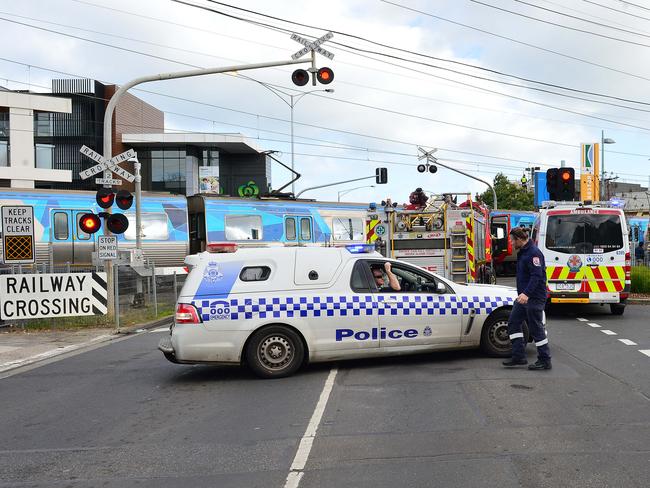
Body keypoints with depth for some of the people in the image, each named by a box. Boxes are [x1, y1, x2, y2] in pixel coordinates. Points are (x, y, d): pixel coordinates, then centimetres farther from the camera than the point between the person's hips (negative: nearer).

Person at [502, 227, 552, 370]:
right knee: (513, 323, 10)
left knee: (536, 328, -3)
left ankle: (545, 361, 7)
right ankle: (519, 357, 14)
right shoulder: (522, 252, 14)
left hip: (534, 298, -10)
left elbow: (537, 276, -27)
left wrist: (526, 293, -36)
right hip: (523, 296, 10)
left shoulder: (534, 253, -18)